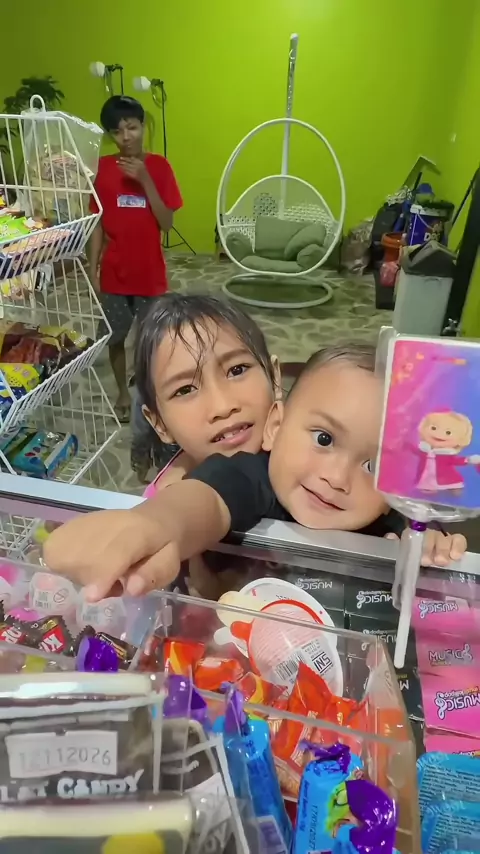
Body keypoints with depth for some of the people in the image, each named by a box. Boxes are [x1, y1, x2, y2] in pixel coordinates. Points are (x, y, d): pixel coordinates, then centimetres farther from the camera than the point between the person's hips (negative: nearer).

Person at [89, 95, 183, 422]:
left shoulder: (159, 166, -4)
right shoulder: (102, 167, -2)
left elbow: (166, 223, -11)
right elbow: (98, 224, 1)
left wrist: (145, 180, -20)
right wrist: (93, 269, -4)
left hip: (149, 271, -1)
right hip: (114, 272, 1)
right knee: (116, 338, 11)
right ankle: (123, 393, 33)